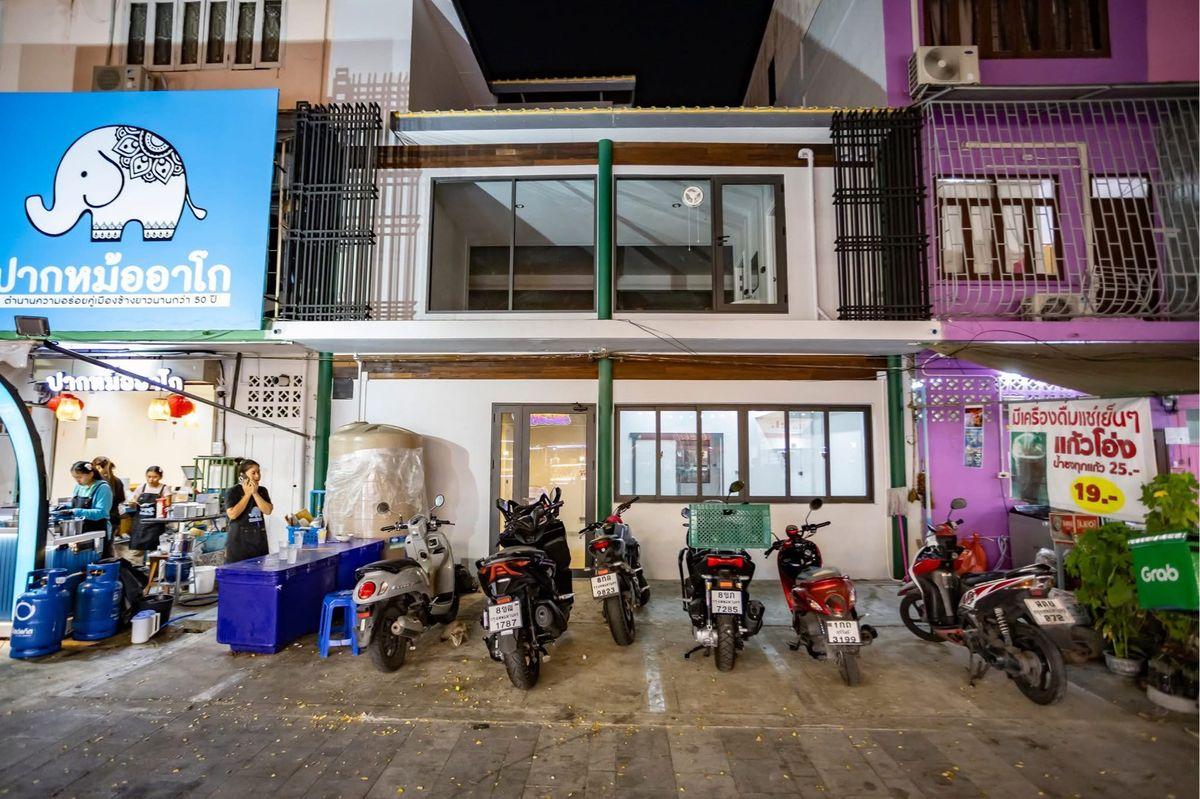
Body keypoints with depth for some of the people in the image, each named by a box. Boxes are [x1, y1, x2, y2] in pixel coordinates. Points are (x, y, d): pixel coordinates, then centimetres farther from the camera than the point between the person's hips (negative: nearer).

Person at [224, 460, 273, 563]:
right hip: (239, 542, -4)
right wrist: (247, 494, -11)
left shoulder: (262, 491, 11)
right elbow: (232, 514, -16)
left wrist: (255, 493, -9)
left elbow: (268, 511, -3)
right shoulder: (233, 492, -3)